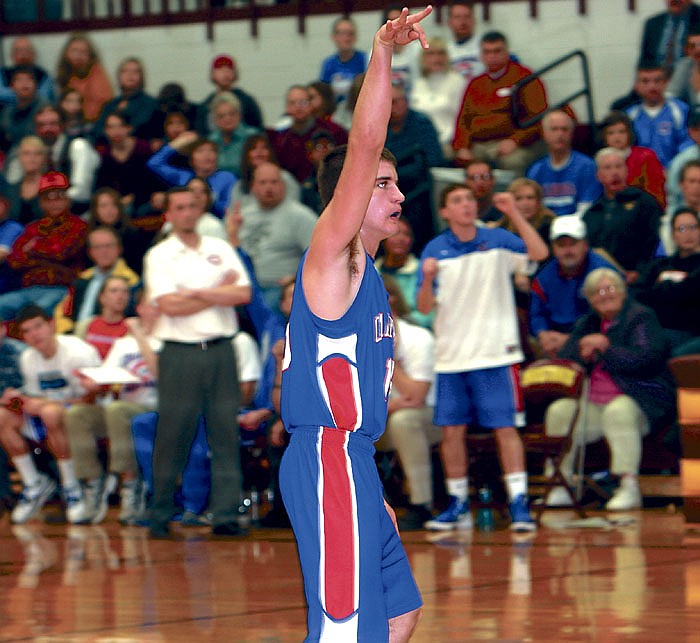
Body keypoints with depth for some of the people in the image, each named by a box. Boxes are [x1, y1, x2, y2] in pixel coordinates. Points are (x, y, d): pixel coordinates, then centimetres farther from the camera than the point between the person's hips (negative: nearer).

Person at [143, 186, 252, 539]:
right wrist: (221, 293, -2)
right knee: (172, 434, -2)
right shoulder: (159, 256, 3)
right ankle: (160, 516, 6)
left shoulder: (221, 249, 12)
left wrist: (195, 293, -7)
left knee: (225, 434, -1)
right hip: (179, 352, -3)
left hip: (220, 350, 3)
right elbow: (169, 306, -10)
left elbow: (244, 294, -1)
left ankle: (226, 515, 1)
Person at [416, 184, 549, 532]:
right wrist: (428, 279, -20)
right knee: (451, 430, 5)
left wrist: (513, 213, -23)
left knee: (505, 428, -6)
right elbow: (425, 306, 0)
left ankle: (518, 502, -6)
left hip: (494, 353, -2)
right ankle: (458, 505, 17)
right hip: (451, 356, 3)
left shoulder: (497, 241, 0)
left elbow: (539, 253, -16)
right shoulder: (435, 250, 4)